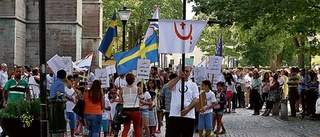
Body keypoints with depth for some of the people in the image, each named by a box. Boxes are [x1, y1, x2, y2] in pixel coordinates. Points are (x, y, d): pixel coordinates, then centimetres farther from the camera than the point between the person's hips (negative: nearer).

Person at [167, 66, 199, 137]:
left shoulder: (193, 85, 10)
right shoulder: (176, 82, 9)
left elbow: (196, 99, -1)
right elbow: (169, 86, -15)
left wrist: (187, 109, -17)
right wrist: (179, 77, -25)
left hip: (189, 116, 0)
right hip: (174, 115, 0)